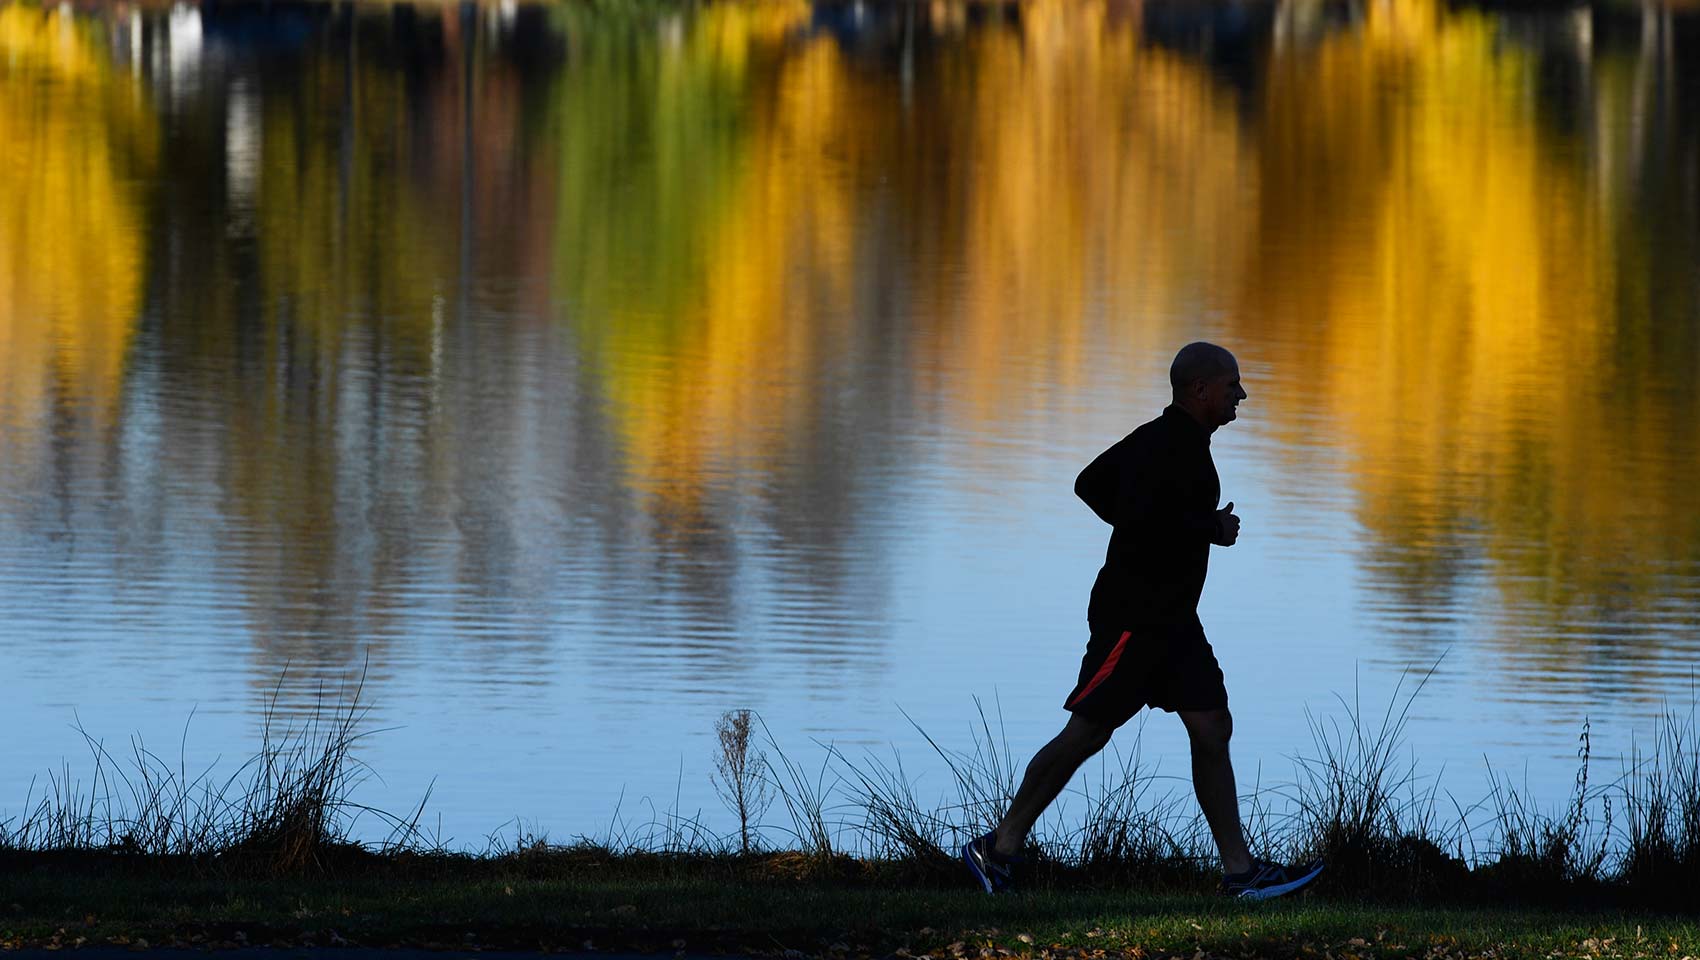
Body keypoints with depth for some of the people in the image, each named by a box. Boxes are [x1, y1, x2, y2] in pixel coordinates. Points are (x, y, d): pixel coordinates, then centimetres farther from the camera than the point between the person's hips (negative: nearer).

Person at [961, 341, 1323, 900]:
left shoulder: (1162, 439, 14)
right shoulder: (1169, 448, -18)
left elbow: (1091, 486, 22)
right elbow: (1134, 516, -30)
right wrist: (1212, 529, -18)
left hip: (1172, 620, 10)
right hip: (1133, 617, -10)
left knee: (1212, 729, 4)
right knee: (1087, 733, -3)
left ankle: (1240, 872, 2)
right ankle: (999, 848, 7)